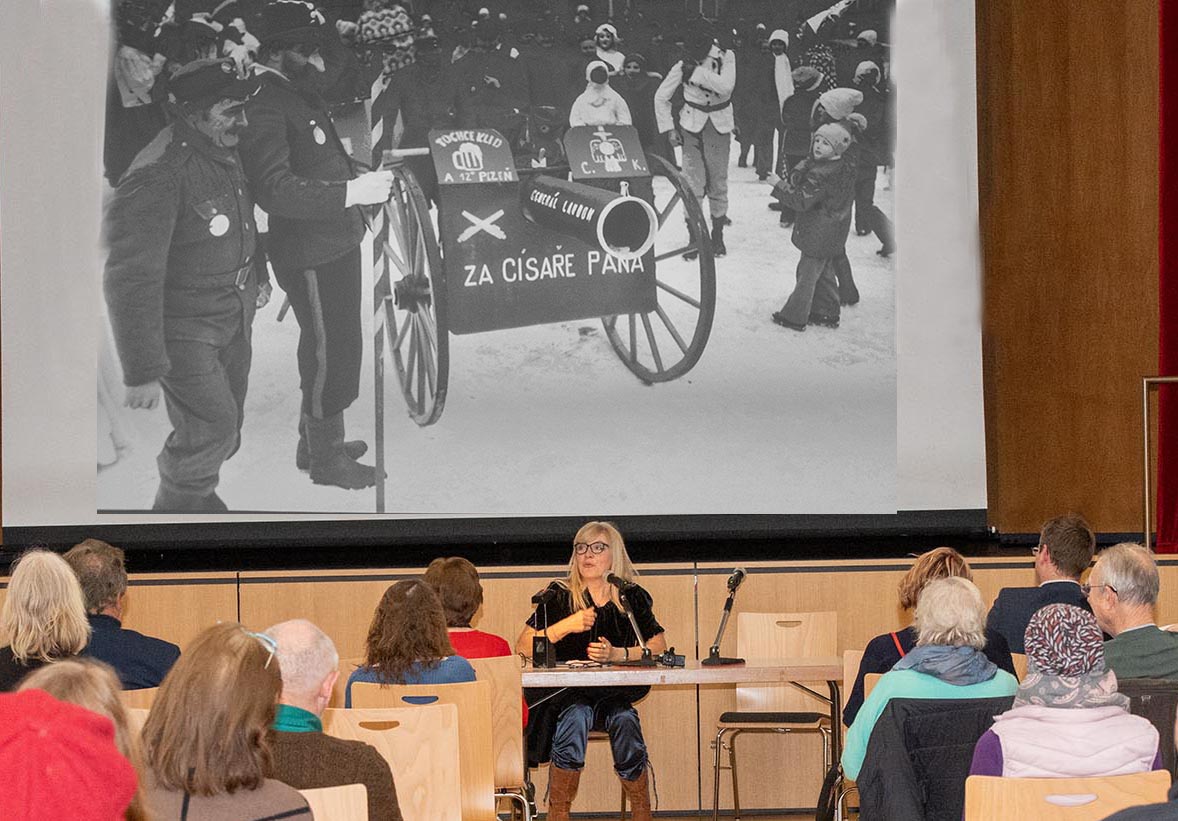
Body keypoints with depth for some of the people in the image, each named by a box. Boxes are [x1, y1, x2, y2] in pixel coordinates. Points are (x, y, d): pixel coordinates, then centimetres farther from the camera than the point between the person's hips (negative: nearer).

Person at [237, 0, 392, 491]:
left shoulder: (301, 95, 11)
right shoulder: (265, 106, -21)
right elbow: (275, 188, -33)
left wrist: (361, 178, 11)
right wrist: (353, 192, -35)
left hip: (335, 243, 10)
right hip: (310, 254, -10)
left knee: (333, 347, 21)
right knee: (330, 352, 0)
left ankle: (317, 439, 37)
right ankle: (326, 459, 14)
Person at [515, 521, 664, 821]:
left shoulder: (633, 597, 6)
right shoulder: (559, 596, 0)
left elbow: (659, 649, 1)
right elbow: (523, 647, -6)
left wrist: (616, 654, -14)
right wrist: (566, 626, -18)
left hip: (615, 694, 2)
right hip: (563, 692, -1)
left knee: (624, 720, -30)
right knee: (576, 715, -34)